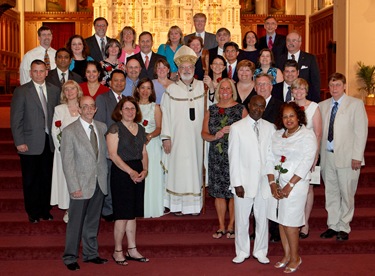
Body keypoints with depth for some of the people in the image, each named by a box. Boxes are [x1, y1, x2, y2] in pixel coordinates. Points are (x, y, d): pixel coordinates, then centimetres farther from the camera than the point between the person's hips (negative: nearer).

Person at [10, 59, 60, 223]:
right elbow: (16, 119, -6)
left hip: (49, 142, 3)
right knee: (30, 180, 8)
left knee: (47, 179, 9)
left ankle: (45, 210, 24)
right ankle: (33, 213, 22)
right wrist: (19, 142, -10)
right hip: (30, 144, -3)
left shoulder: (55, 90, 7)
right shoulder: (21, 91, -4)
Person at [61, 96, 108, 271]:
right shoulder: (70, 131, -9)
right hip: (81, 184, -5)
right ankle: (70, 257, 20)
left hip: (99, 183, 5)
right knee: (76, 223, 4)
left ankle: (90, 254, 29)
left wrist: (105, 176, 6)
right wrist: (74, 187, -14)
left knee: (93, 222, 15)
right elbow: (67, 162, -10)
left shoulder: (102, 127, 6)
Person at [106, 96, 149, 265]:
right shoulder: (115, 128, -7)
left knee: (133, 213, 12)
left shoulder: (141, 129, 13)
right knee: (123, 215, -2)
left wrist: (144, 170, -4)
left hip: (138, 174, 6)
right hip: (121, 173, -6)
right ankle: (118, 251, 13)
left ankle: (132, 250, 21)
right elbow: (113, 154, -14)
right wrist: (130, 171, -17)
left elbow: (144, 153, 13)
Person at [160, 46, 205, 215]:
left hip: (196, 137, 3)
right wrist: (166, 137, -8)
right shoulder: (171, 89, -1)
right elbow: (165, 114, -3)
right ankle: (177, 204, 9)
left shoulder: (202, 87, 7)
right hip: (178, 138, -2)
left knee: (195, 167, 7)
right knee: (178, 168, 0)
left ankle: (194, 204, 16)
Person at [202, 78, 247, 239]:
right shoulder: (211, 110, 11)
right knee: (218, 191, 5)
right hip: (216, 156, 3)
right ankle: (221, 226, 16)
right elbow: (204, 133, 7)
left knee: (234, 192, 0)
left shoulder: (241, 109, 3)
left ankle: (231, 226, 13)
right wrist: (215, 136, -12)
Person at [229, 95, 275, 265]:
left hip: (264, 181, 2)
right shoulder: (237, 128, -3)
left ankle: (260, 252, 28)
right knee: (242, 220, 8)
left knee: (262, 219, 11)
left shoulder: (270, 128, 5)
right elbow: (233, 157, -4)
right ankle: (242, 252, 26)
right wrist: (237, 183, -8)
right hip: (244, 182, -2)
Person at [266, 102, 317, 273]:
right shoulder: (277, 135, 10)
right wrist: (272, 183, -6)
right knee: (281, 220, 8)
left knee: (289, 222, -3)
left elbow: (306, 162, -13)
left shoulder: (307, 135, -6)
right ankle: (287, 255, 22)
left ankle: (295, 258, 14)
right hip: (278, 183, 5)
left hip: (296, 184, -5)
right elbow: (270, 159, 6)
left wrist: (290, 185, -16)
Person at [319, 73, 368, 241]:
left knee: (346, 194, 3)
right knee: (331, 193, 11)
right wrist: (317, 154, 3)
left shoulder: (356, 104, 0)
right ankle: (333, 226, 23)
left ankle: (343, 228, 16)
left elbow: (361, 131, -5)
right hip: (327, 157, 4)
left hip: (347, 158, -4)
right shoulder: (322, 106, 12)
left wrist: (357, 156, -11)